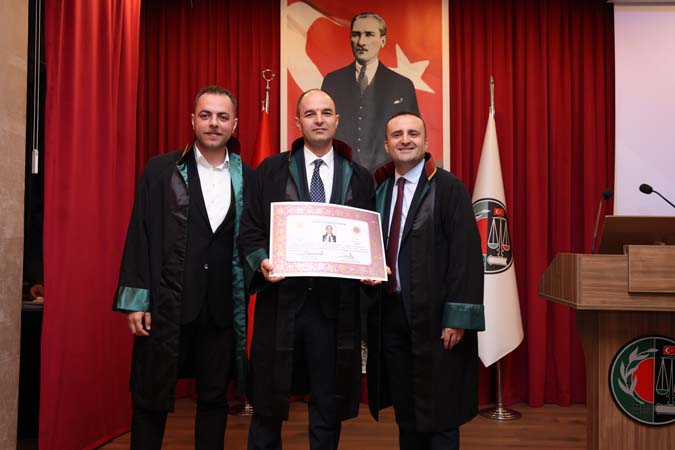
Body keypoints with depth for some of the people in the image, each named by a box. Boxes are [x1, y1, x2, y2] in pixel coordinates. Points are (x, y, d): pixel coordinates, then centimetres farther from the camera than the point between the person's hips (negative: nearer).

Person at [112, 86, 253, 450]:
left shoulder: (246, 177, 5)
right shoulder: (161, 170, 1)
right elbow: (140, 235, -2)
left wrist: (245, 295, -1)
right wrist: (136, 300, -6)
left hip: (222, 306, 2)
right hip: (167, 303, -1)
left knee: (214, 398, 13)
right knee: (151, 399, 7)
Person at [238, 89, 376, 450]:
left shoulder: (360, 178, 8)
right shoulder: (271, 171, 5)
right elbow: (249, 230, 2)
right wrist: (261, 261, -16)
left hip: (335, 305, 1)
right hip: (281, 301, -1)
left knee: (328, 408, 12)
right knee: (268, 404, 10)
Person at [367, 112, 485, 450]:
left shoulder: (449, 188, -7)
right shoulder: (378, 190, 9)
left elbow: (466, 255, -12)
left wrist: (458, 318, -16)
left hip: (434, 317, -5)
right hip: (389, 316, 5)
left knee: (439, 416, 6)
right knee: (405, 415, 16)